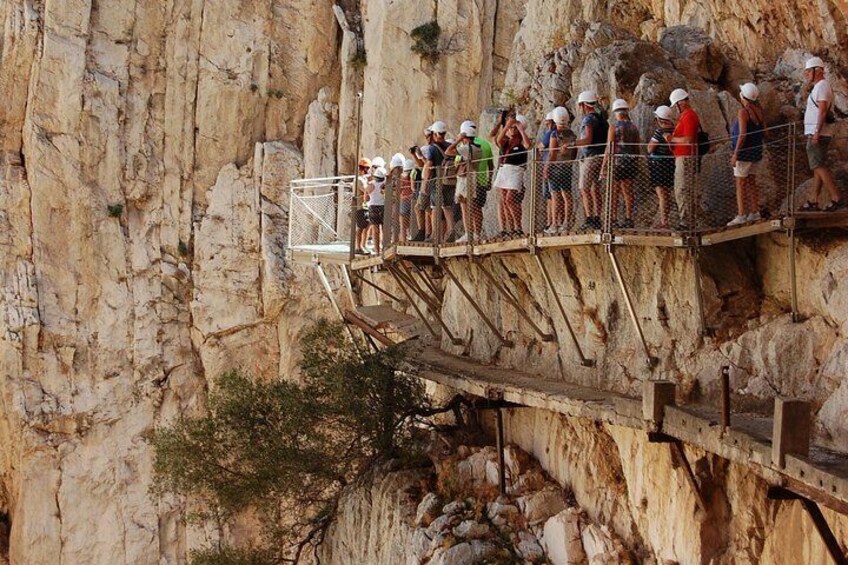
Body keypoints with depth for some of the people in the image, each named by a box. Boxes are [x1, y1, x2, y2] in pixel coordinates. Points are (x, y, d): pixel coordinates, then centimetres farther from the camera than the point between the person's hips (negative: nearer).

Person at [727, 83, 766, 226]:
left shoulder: (743, 112, -16)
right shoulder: (759, 111, 6)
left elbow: (742, 134, -21)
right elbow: (764, 129, 16)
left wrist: (735, 154, -19)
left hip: (744, 152, -8)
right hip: (756, 151, 8)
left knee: (740, 184, -5)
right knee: (751, 183, 15)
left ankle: (741, 215, -8)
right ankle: (754, 213, 16)